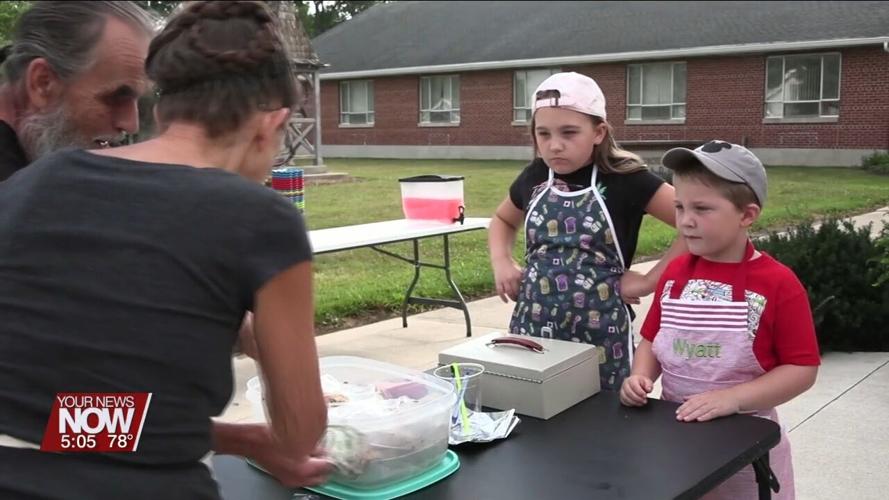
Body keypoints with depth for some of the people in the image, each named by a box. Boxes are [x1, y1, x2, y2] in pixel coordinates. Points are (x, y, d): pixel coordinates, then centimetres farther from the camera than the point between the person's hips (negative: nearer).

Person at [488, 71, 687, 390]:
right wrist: (501, 262, 6)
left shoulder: (625, 179, -9)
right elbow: (503, 220, 24)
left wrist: (649, 280, -11)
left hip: (599, 332, -3)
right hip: (532, 326, 4)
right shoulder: (534, 178, 4)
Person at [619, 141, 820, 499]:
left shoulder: (778, 284, -13)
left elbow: (802, 369, -13)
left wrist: (732, 398, -23)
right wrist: (641, 378, -9)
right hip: (673, 430, 4)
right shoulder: (674, 274, 1)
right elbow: (652, 339, 11)